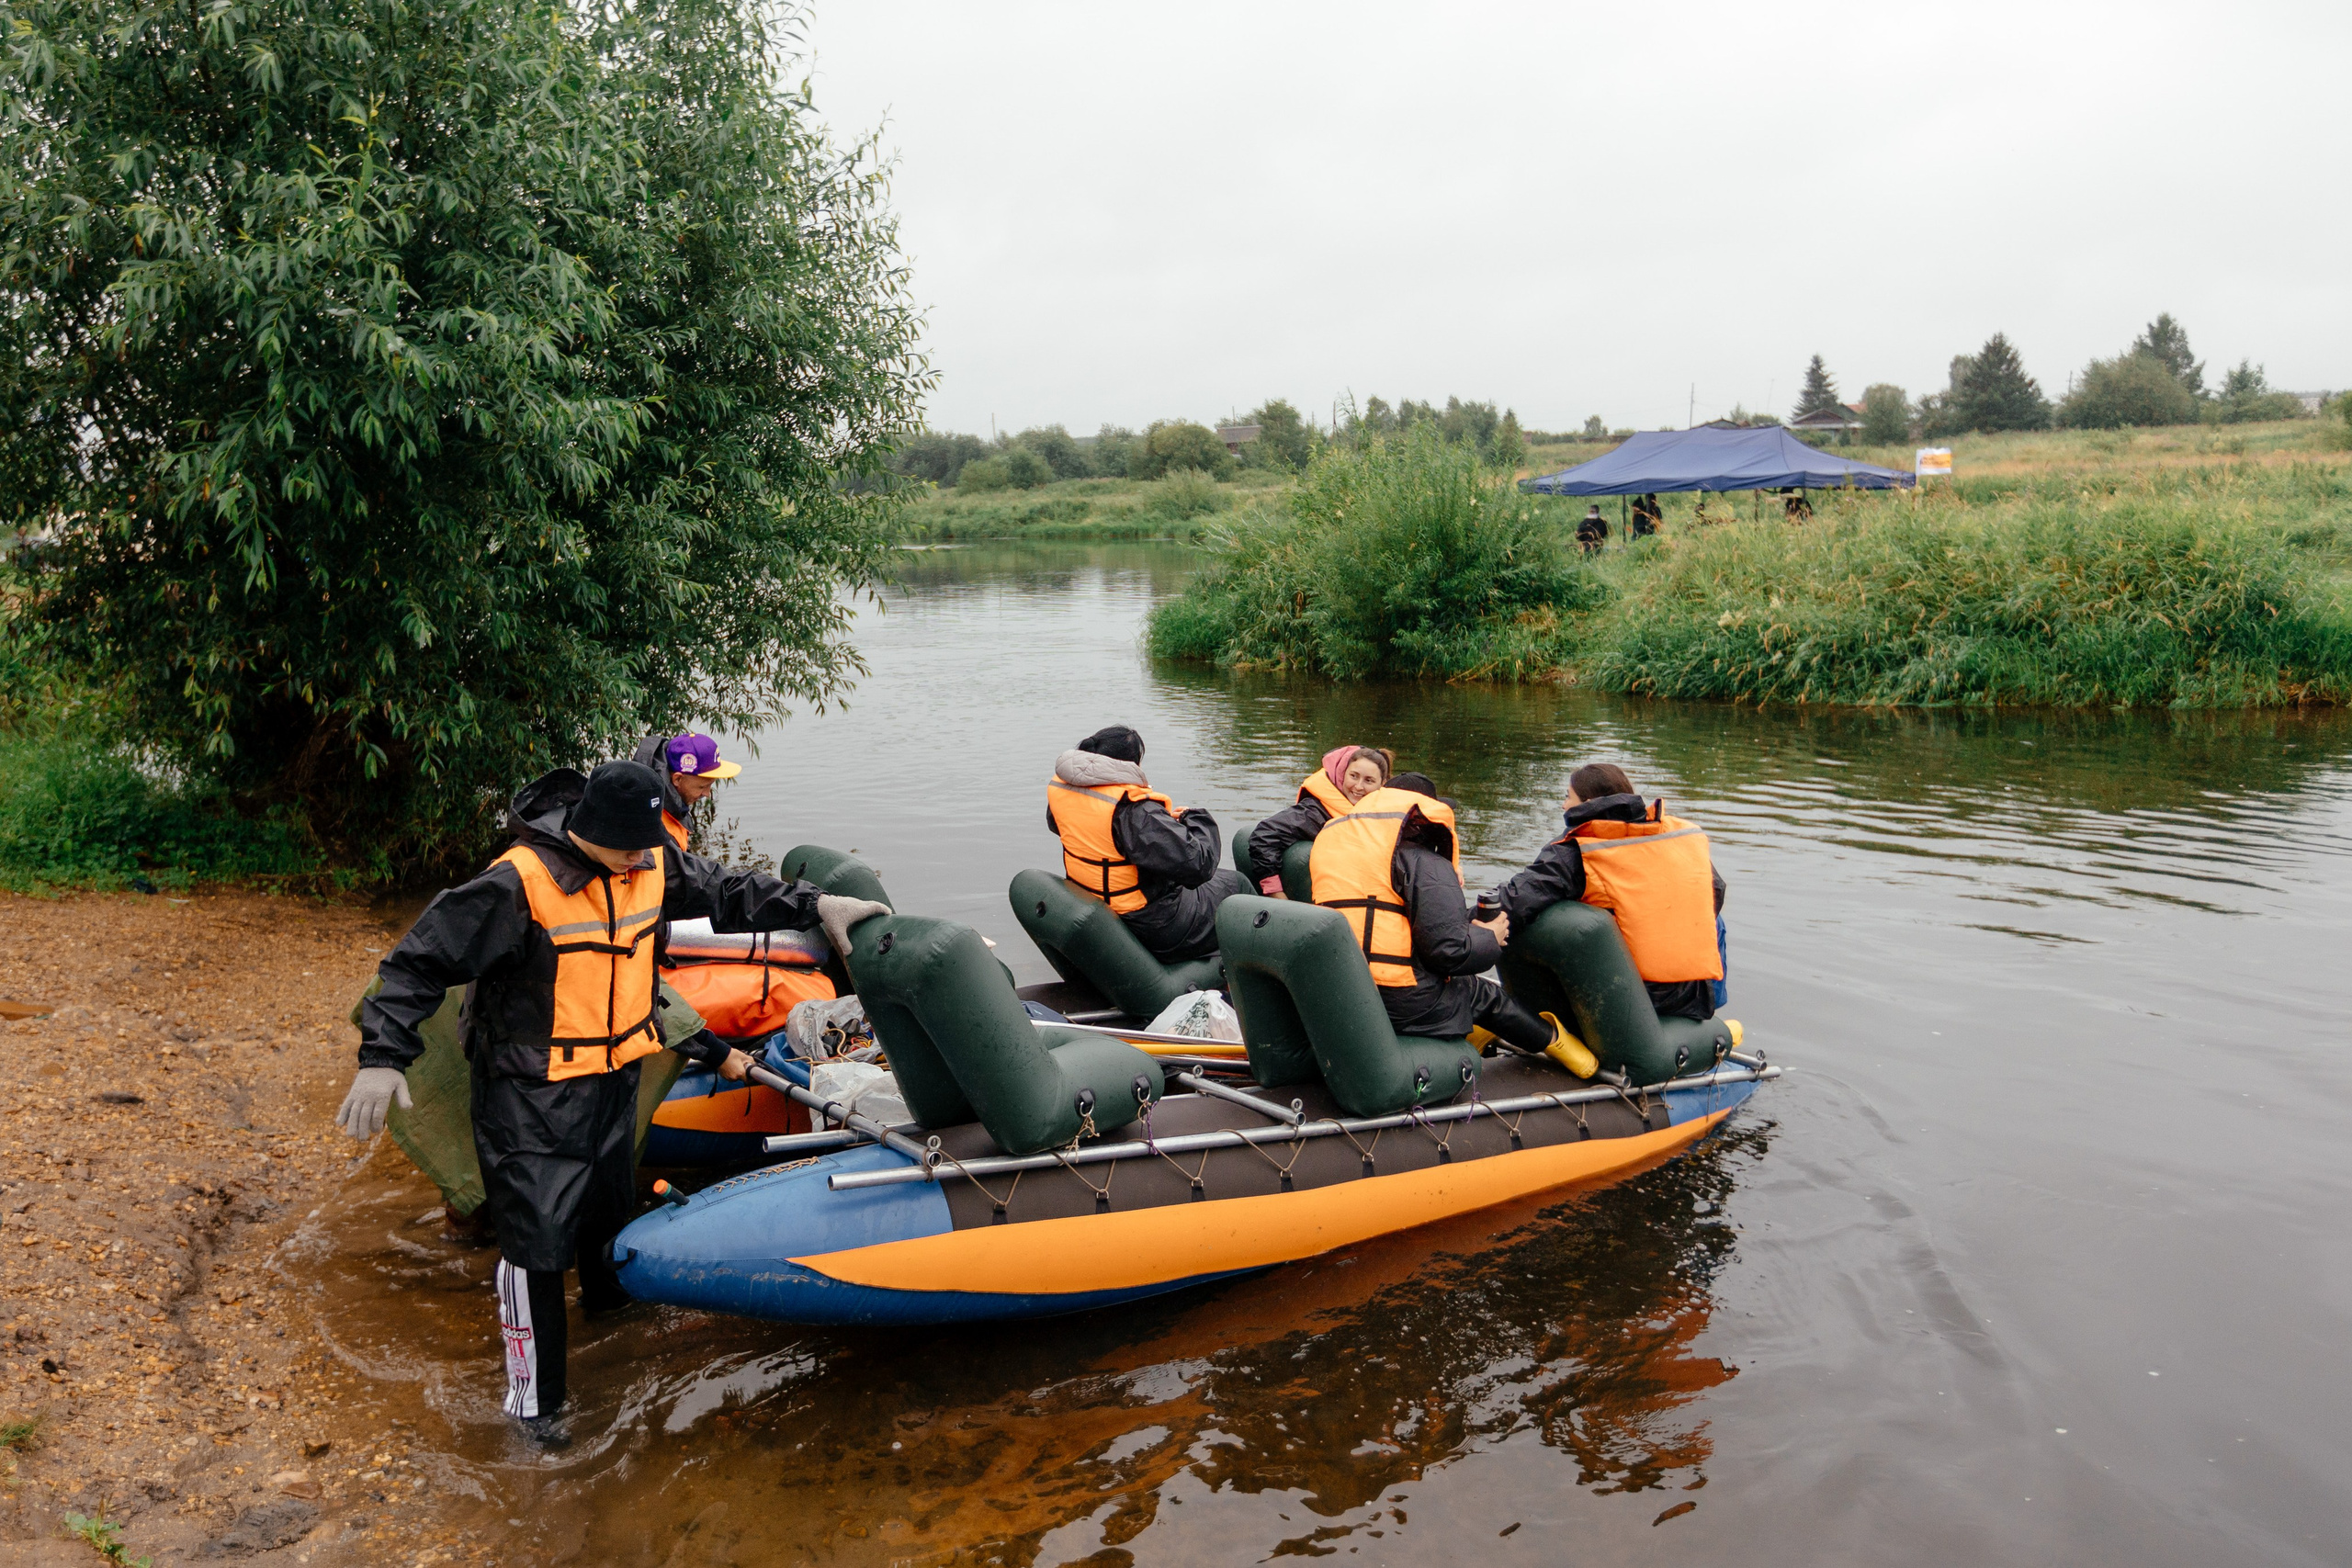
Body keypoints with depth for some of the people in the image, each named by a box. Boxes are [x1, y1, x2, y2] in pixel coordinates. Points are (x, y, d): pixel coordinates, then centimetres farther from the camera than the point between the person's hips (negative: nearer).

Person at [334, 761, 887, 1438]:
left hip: (615, 1078, 7)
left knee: (611, 1201, 25)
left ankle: (608, 1295, 54)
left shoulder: (650, 863, -6)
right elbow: (419, 964, -23)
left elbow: (723, 891, 11)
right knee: (537, 1235, -3)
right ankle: (532, 1397, 14)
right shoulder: (520, 883, -26)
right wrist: (382, 1059, -31)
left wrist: (815, 905, 4)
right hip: (532, 1095, -7)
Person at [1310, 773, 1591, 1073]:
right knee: (1484, 994, 20)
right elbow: (1449, 948, -15)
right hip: (1402, 1003, -6)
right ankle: (1552, 1038, 39)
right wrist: (1490, 937, 5)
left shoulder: (1330, 835, 15)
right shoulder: (1425, 861, -9)